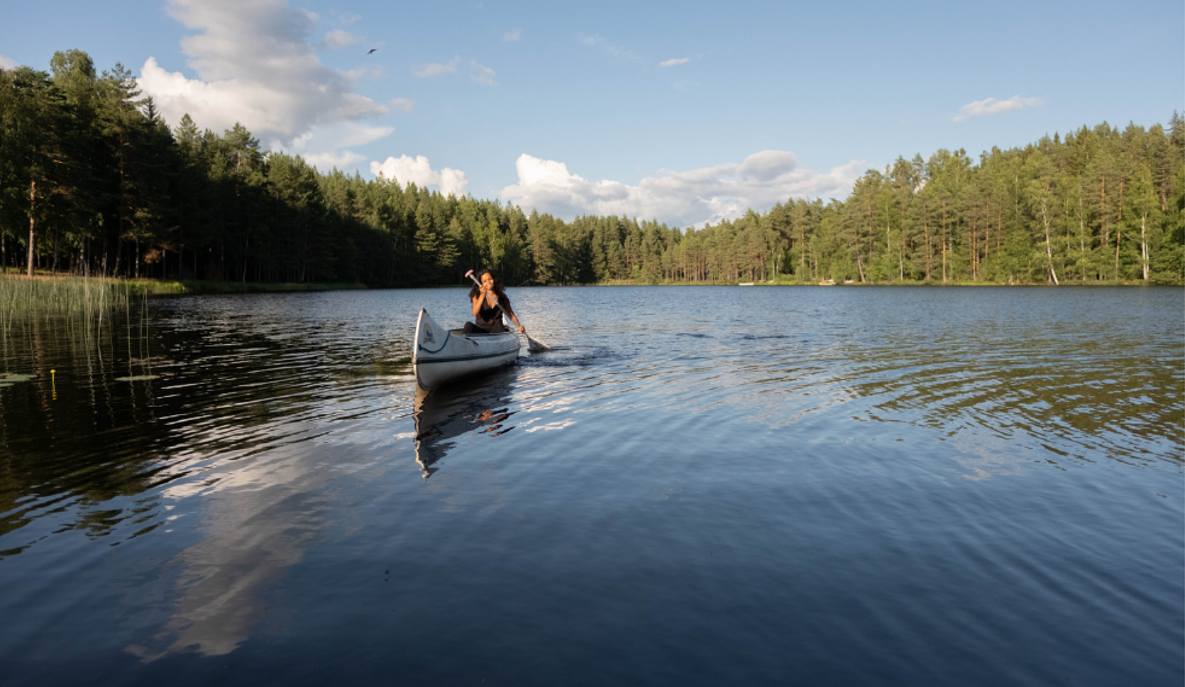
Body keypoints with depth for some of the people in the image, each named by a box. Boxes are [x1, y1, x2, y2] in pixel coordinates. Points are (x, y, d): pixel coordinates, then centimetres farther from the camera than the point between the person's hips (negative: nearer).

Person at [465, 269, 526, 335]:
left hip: (496, 330, 1)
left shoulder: (502, 297, 8)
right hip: (480, 330, -1)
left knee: (498, 324, -34)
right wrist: (482, 295, -23)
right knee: (469, 325, -33)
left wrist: (519, 326, -11)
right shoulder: (477, 296, 3)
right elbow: (475, 313, -14)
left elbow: (511, 315, 9)